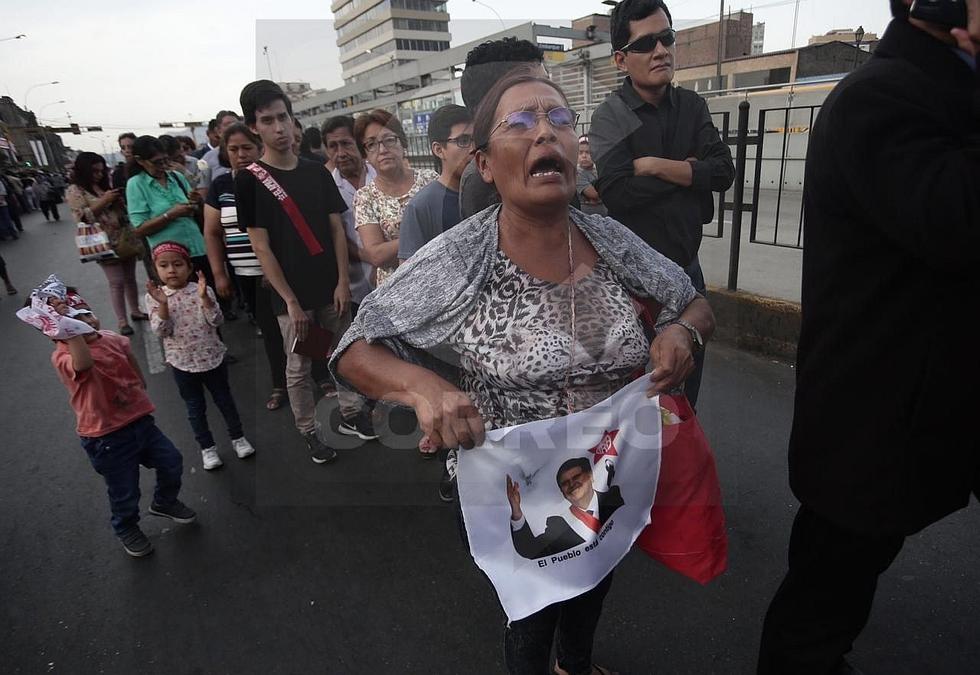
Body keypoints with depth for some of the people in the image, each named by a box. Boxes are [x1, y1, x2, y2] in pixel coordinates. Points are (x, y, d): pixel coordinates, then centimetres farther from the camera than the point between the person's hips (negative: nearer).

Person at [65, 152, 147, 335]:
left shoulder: (104, 186, 14)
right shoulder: (74, 191, -4)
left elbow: (121, 210, 22)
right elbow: (82, 217, -14)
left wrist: (119, 201, -1)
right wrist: (104, 201, -18)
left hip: (126, 240, 6)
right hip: (106, 244, -6)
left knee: (130, 279, 14)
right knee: (117, 283, -4)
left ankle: (135, 311, 28)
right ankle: (122, 322, 4)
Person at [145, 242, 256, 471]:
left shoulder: (202, 291, -9)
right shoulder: (154, 297, -7)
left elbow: (216, 321, -17)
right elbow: (161, 331, -16)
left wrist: (204, 297, -28)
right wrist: (163, 304, -28)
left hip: (212, 358, 0)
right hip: (182, 363, 0)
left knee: (224, 399, 15)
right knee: (195, 408, 14)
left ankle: (237, 437, 34)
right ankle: (207, 447, 30)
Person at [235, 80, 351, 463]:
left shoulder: (317, 171, 6)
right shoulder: (249, 180, -5)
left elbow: (337, 228, 5)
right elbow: (261, 246, -9)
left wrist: (343, 282, -4)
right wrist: (290, 300, -13)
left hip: (332, 288, 4)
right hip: (292, 295, -3)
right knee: (299, 368, 8)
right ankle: (310, 433, 25)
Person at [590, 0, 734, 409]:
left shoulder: (691, 106, 6)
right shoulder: (610, 116, -9)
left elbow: (723, 173, -7)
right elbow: (616, 192, -24)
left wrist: (655, 165, -16)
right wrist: (688, 171, -12)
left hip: (686, 260, 6)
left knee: (691, 359, 17)